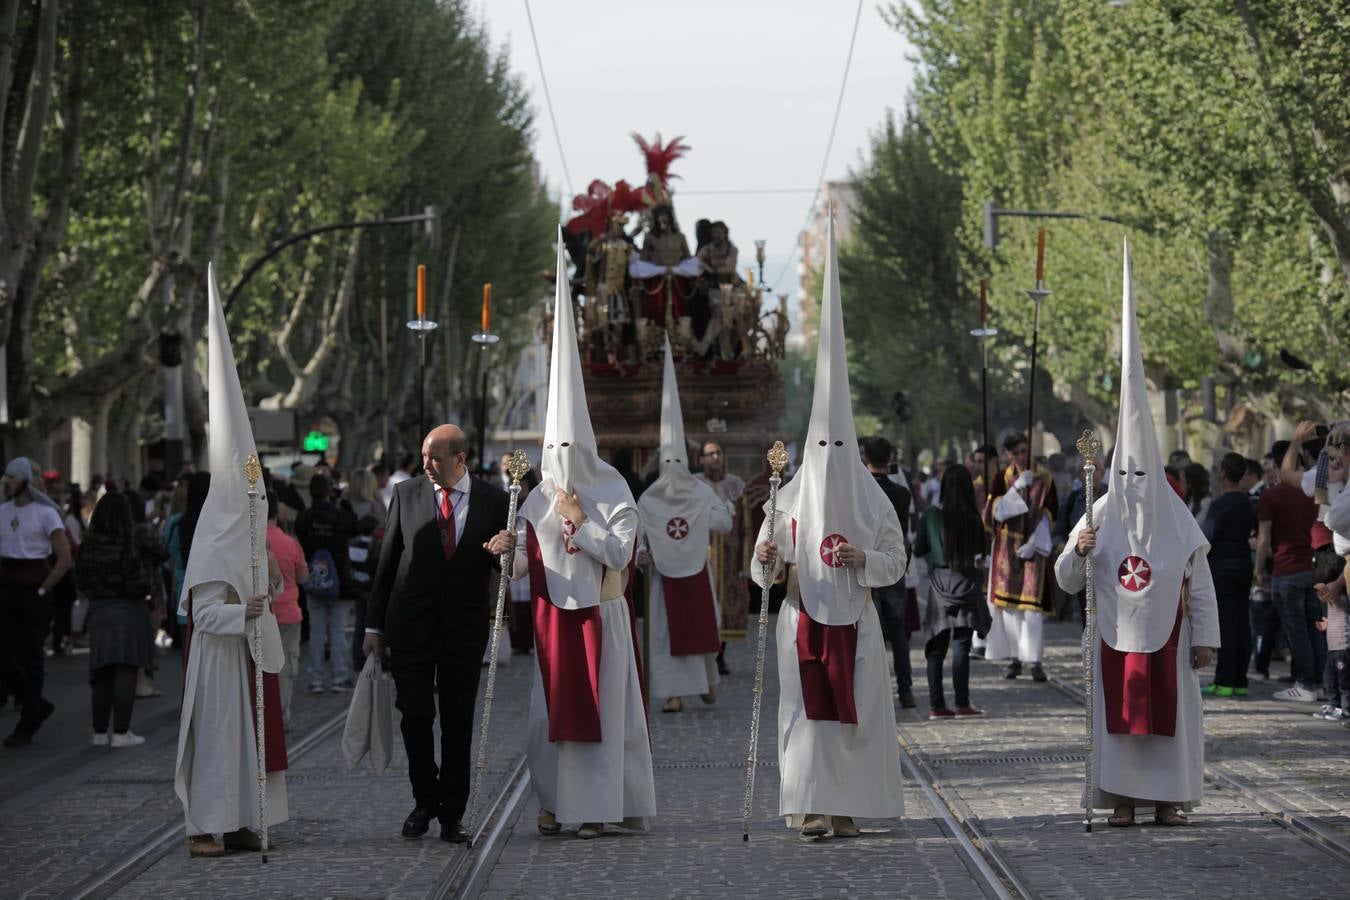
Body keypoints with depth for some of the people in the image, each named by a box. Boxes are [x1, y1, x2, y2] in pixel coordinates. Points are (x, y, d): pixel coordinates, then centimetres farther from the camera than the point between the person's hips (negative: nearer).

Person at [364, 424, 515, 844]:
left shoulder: (493, 499, 1)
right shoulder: (407, 494, 2)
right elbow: (387, 561, 6)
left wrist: (507, 546, -17)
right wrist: (375, 624, 5)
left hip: (465, 627, 0)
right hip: (411, 624, 0)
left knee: (458, 723, 5)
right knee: (415, 716, -2)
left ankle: (452, 814, 12)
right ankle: (425, 800, 18)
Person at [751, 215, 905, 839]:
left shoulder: (872, 500, 4)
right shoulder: (790, 499, 4)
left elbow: (896, 562, 5)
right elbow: (764, 568, 5)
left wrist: (863, 560, -14)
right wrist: (767, 559, -18)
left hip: (854, 622, 1)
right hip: (803, 619, 0)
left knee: (854, 712, -1)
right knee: (807, 710, -6)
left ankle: (846, 806, 5)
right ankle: (808, 805, -6)